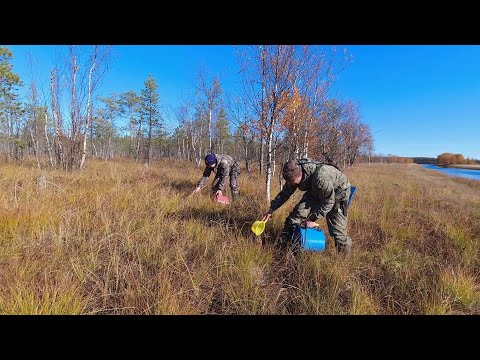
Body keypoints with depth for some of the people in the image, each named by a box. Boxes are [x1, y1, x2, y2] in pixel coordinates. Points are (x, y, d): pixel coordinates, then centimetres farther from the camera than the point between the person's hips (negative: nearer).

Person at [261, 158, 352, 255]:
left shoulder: (321, 177, -42)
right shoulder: (294, 174, -21)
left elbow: (328, 202, -28)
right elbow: (285, 193, -5)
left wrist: (312, 219, -23)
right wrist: (271, 209, -9)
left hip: (337, 192, -5)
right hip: (315, 192, 6)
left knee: (337, 229, -11)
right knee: (297, 214, -10)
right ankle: (284, 242, 4)